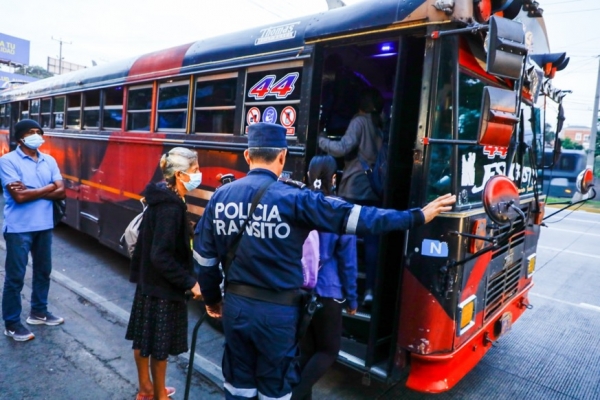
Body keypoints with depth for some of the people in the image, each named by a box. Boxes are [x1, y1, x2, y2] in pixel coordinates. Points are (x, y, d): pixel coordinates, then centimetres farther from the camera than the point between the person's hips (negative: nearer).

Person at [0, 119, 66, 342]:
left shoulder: (49, 161, 7)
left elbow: (61, 192, -1)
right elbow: (19, 196, -19)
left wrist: (31, 191, -13)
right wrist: (48, 187, -9)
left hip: (44, 226, 6)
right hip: (19, 228, -5)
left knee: (43, 271, 17)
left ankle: (39, 312, 34)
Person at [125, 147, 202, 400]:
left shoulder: (160, 199, 3)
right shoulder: (170, 206, -25)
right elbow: (161, 256, -28)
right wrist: (190, 282, -24)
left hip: (149, 281, 9)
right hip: (162, 287, -9)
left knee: (144, 339, 21)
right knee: (159, 344, 8)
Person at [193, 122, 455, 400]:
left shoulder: (220, 196, -1)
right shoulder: (294, 199, -16)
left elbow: (204, 256, 5)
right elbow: (354, 217, -16)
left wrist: (212, 299, 21)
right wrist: (418, 217, -7)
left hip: (235, 305, 5)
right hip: (276, 310, -4)